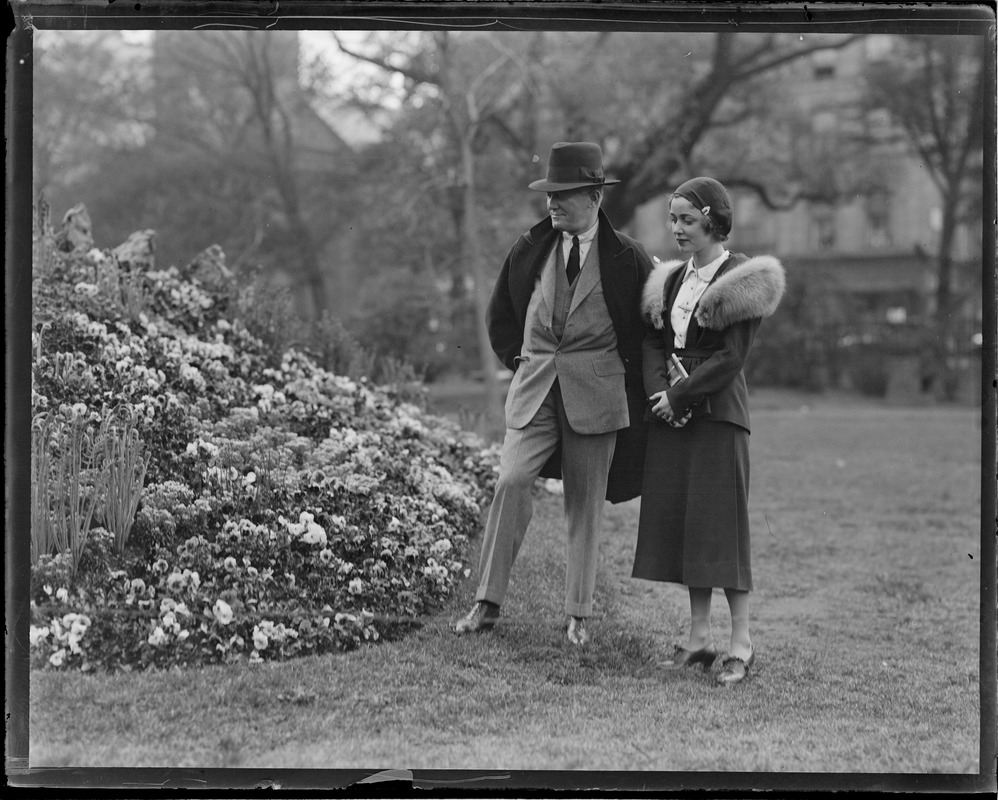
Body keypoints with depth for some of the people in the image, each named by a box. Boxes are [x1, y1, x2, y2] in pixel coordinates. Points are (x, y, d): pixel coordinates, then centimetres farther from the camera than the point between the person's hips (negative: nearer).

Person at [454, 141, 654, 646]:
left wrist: (630, 385, 7)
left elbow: (649, 329, 9)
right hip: (534, 387, 2)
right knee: (512, 481, -14)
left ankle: (578, 615, 14)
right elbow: (500, 316, 21)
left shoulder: (627, 259, -2)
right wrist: (519, 360, 12)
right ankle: (487, 603, -9)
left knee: (585, 502, 4)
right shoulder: (529, 250, 6)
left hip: (595, 394, -2)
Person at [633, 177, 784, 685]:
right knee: (677, 519, 6)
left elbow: (732, 357, -13)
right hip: (670, 413, 7)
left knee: (719, 521, -6)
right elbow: (652, 342, 10)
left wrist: (680, 395, -14)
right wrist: (659, 394, -7)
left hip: (717, 413, -6)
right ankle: (699, 636, 13)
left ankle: (741, 642, 0)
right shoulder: (671, 278, 13)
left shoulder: (739, 278, -7)